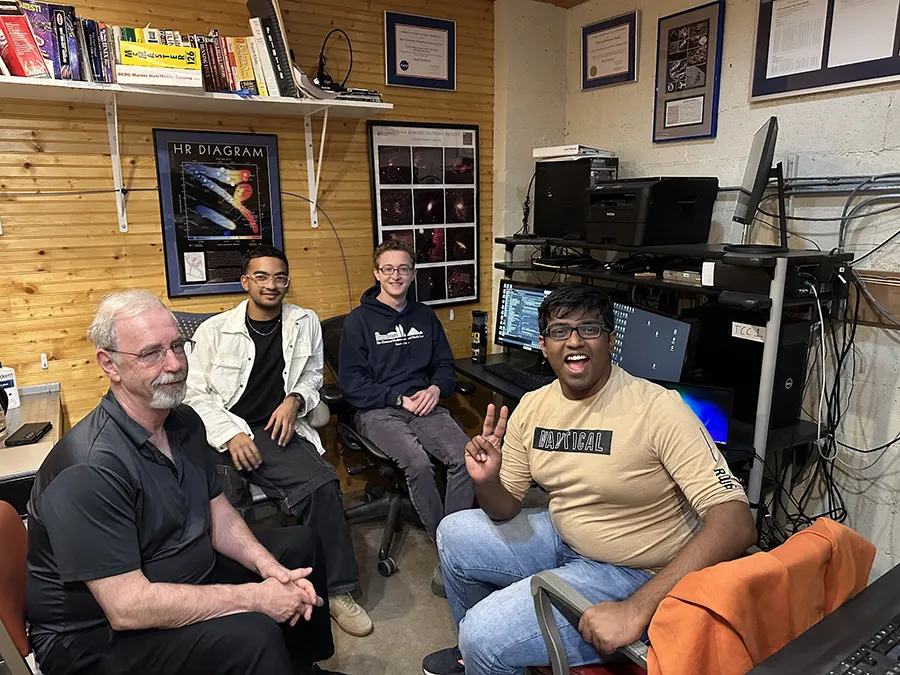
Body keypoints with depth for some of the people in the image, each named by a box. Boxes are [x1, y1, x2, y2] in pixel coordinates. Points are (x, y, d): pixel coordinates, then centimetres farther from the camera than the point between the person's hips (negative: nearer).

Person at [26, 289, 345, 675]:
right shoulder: (89, 468, -29)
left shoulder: (184, 422, -1)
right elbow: (127, 608, -30)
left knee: (300, 544, 14)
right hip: (98, 635, -8)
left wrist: (267, 565, -11)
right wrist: (254, 597, -26)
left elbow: (216, 512, 6)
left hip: (190, 577, 9)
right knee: (252, 634, -32)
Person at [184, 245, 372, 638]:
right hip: (222, 436, -1)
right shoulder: (214, 330, 6)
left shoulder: (306, 323, 13)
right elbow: (196, 394, 3)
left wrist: (295, 399, -2)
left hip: (277, 431, 2)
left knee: (323, 485, -26)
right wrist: (231, 435, -13)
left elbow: (313, 375, 22)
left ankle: (337, 591, -12)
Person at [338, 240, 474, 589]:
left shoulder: (425, 316, 19)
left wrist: (435, 388, -2)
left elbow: (445, 365, 21)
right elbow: (351, 382, -1)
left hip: (424, 405, 4)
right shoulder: (359, 320, 5)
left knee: (465, 456, -26)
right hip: (378, 411, -3)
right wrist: (399, 399, -10)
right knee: (419, 462, -31)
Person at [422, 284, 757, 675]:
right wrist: (487, 482, -21)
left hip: (635, 575, -7)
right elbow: (506, 510, 4)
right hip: (563, 539, 7)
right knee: (454, 534, 10)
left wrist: (637, 609, -36)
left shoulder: (658, 408, -24)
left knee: (484, 634, -18)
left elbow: (735, 523, -29)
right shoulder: (532, 406, -4)